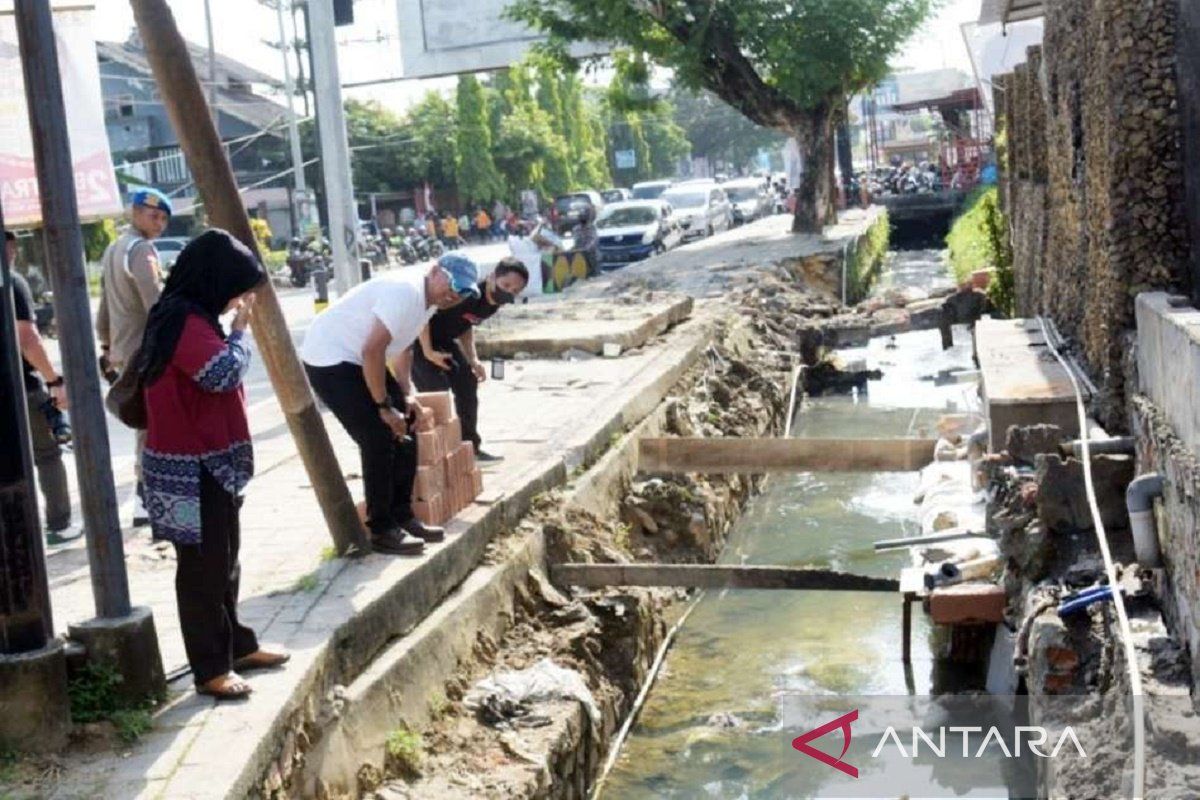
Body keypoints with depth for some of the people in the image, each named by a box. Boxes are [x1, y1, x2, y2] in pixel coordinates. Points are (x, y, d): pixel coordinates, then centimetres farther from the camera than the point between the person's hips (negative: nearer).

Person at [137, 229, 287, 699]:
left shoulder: (190, 318, 13)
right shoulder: (184, 322, -19)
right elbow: (224, 372, -29)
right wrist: (239, 328, -16)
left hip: (211, 462, 11)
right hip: (193, 469, -11)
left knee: (224, 561, 19)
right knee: (202, 567, -2)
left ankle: (236, 646, 31)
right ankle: (211, 669, 7)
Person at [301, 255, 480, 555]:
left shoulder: (429, 298, 6)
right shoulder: (406, 290, -26)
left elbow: (403, 346, 18)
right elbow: (372, 351, -29)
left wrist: (407, 394, 6)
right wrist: (385, 406, -20)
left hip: (357, 360, 10)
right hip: (328, 360, -10)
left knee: (404, 432, 9)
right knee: (379, 441, -14)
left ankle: (402, 517, 19)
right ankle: (381, 530, -2)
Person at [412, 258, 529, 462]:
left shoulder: (493, 303, -4)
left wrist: (473, 360, 2)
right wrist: (428, 352, -25)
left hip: (443, 339, 9)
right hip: (419, 337, -9)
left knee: (467, 383, 10)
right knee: (436, 393, -15)